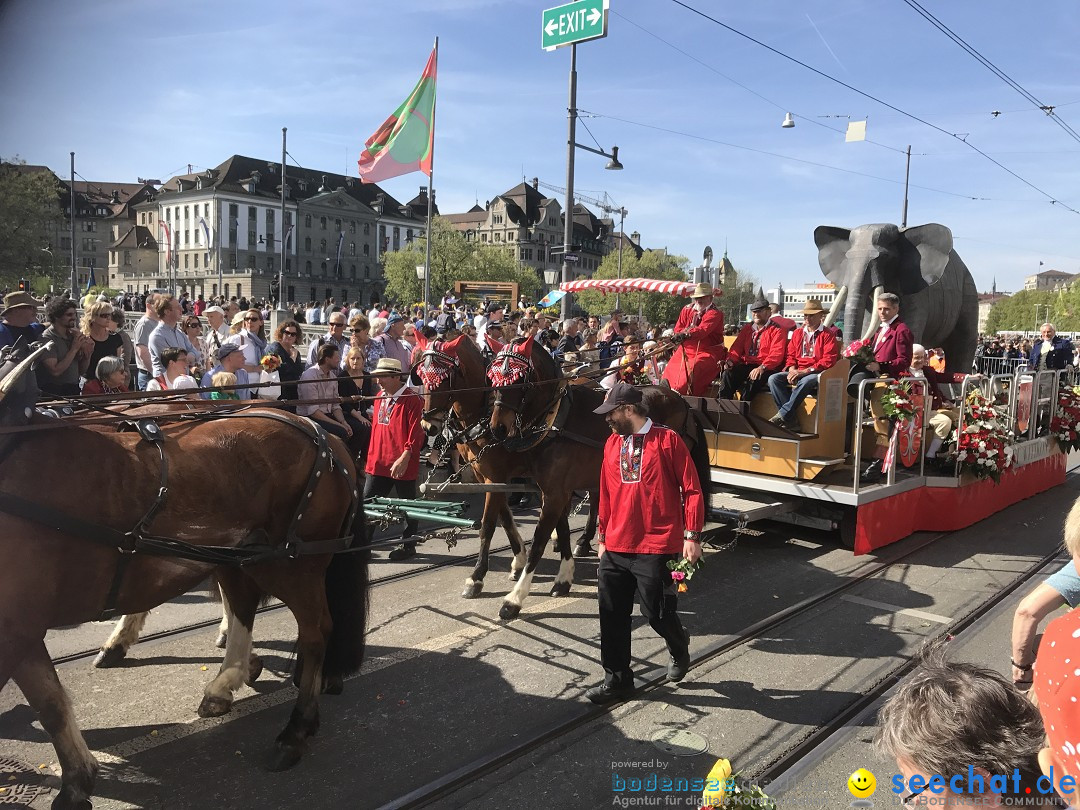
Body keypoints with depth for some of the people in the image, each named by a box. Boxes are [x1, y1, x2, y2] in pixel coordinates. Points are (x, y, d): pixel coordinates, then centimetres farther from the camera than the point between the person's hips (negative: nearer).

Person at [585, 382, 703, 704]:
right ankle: (617, 678, 23)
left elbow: (691, 490, -6)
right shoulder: (612, 444, 10)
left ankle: (679, 648, 36)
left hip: (656, 548, -5)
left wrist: (692, 536, -10)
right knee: (612, 616, 7)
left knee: (657, 613, 3)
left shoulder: (667, 440, -7)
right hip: (616, 548, 5)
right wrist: (602, 537, 18)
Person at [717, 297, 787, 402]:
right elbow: (737, 347, 17)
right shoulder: (747, 329, 22)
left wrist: (762, 368, -26)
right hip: (746, 365, 5)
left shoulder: (776, 330, 3)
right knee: (728, 373, -24)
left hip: (766, 368, -5)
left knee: (754, 379, -37)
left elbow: (776, 354, -10)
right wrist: (730, 360, -6)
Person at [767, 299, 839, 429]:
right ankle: (791, 419, -27)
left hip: (816, 374, -5)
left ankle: (782, 415, -32)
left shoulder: (828, 335, 2)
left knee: (805, 382, -40)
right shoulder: (798, 333, 20)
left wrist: (805, 371, -18)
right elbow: (791, 355, 16)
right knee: (773, 379, -22)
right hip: (796, 372, 5)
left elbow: (828, 361, -10)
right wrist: (792, 370, -7)